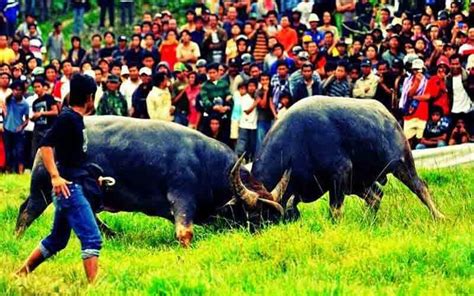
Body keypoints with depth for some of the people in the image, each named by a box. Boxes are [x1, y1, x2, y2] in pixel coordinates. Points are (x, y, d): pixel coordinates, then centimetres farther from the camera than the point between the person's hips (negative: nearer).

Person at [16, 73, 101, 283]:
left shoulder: (75, 119, 14)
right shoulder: (68, 118, -13)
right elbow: (45, 145, -23)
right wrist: (55, 177, -30)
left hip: (70, 187, 10)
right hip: (68, 187, -10)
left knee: (57, 240, 19)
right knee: (92, 238, -14)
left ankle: (21, 274, 27)